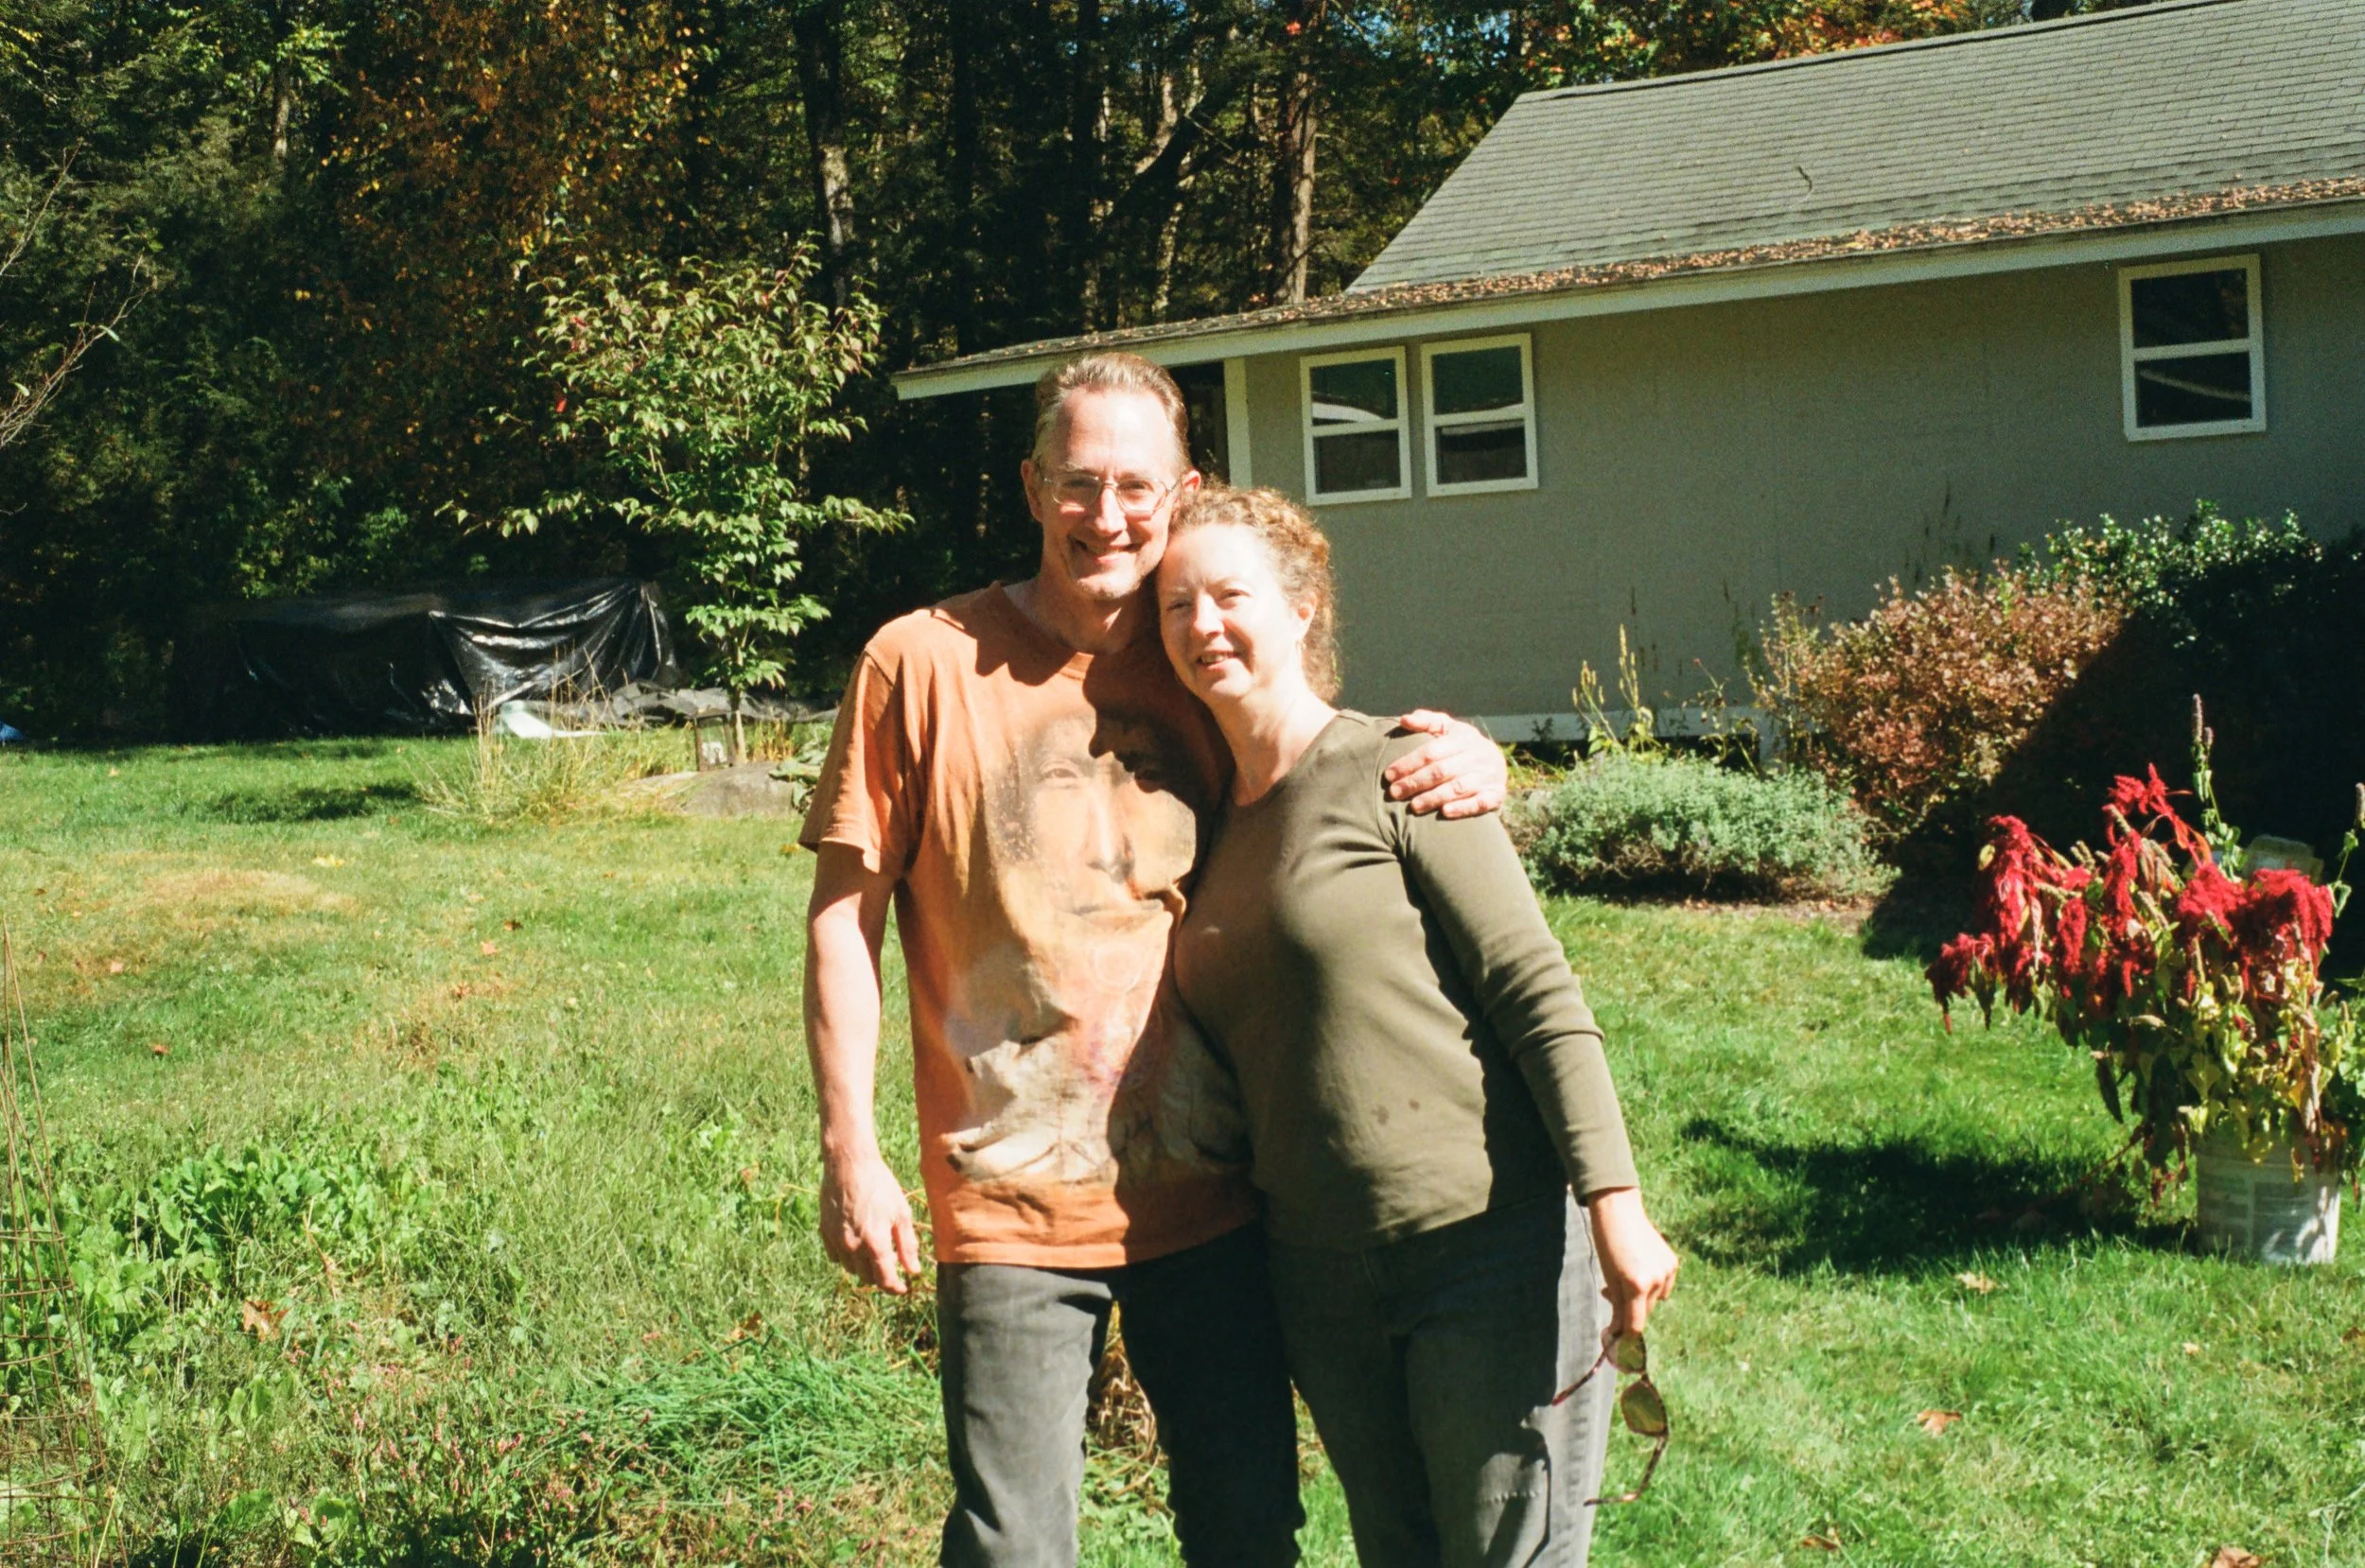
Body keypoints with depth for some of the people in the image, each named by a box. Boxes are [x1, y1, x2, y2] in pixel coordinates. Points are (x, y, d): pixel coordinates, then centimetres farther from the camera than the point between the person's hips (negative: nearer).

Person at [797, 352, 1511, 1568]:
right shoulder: (925, 661, -6)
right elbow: (843, 918, -3)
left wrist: (1464, 763, -7)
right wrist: (850, 1151, -8)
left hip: (1207, 1193, 4)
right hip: (1010, 1204, -3)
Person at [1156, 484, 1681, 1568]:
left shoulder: (1388, 772, -9)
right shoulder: (1211, 820, 10)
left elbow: (1538, 992, -13)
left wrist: (1615, 1208, -20)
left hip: (1488, 1248, -6)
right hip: (1320, 1272, 6)